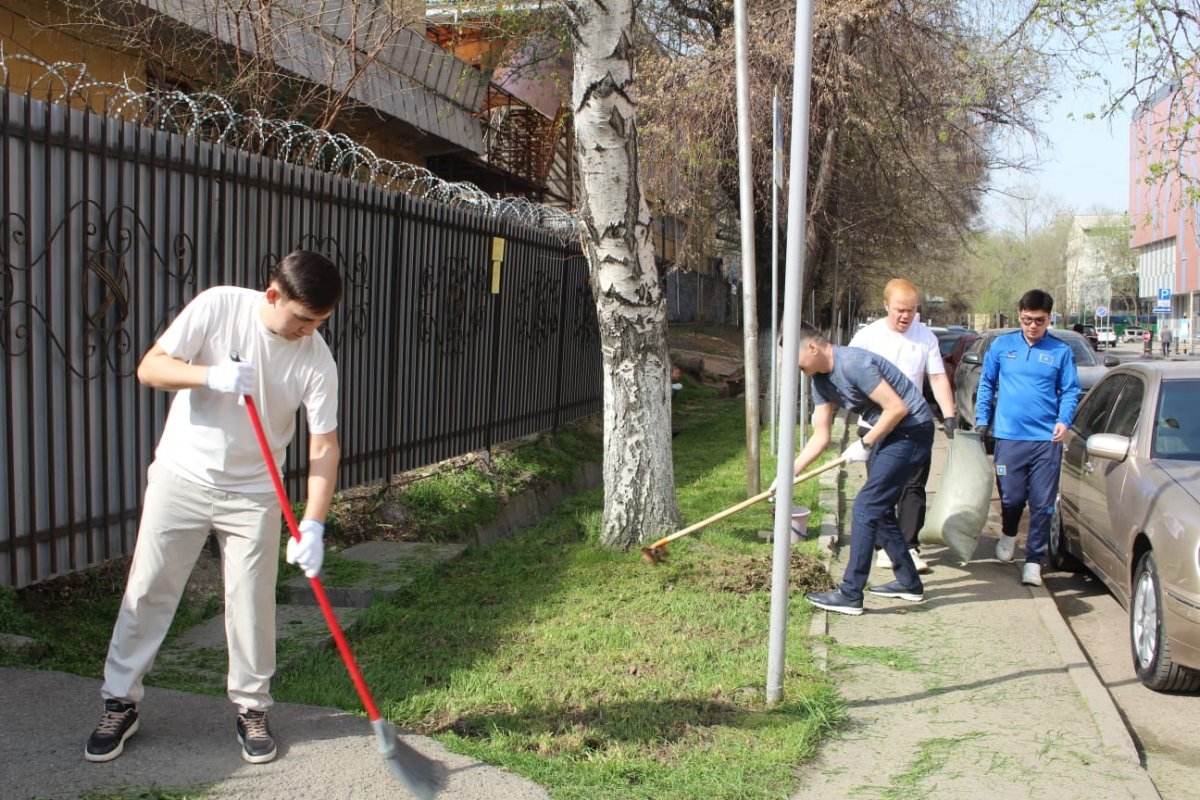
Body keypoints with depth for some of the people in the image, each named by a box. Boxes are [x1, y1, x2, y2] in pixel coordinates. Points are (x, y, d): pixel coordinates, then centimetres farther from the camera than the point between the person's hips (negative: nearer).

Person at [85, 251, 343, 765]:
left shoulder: (317, 361, -12)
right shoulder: (218, 306, -14)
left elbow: (323, 446, -12)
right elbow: (150, 368, -13)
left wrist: (313, 525, -21)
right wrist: (210, 374, -32)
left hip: (253, 494, 0)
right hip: (181, 477, 0)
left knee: (252, 602, 3)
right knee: (147, 591, 6)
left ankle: (251, 708, 21)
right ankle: (120, 703, 21)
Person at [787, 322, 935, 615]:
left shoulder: (854, 364, -24)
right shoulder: (821, 380, 5)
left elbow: (898, 408, -25)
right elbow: (820, 437, 8)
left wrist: (865, 444, -16)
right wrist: (790, 473, 0)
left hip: (912, 430, -10)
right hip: (888, 434, 10)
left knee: (866, 507, -11)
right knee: (880, 509, 15)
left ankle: (850, 595, -8)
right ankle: (909, 582, 29)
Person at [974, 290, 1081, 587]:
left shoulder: (1061, 351, 4)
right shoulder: (1002, 346, 5)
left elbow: (1071, 391, 8)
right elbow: (986, 384, 13)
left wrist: (1064, 420, -8)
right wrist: (982, 419, 7)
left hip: (1047, 439, 0)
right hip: (1009, 437, 0)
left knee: (1042, 504, 0)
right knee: (1012, 498, 7)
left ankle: (1033, 560, 11)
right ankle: (1008, 535, 39)